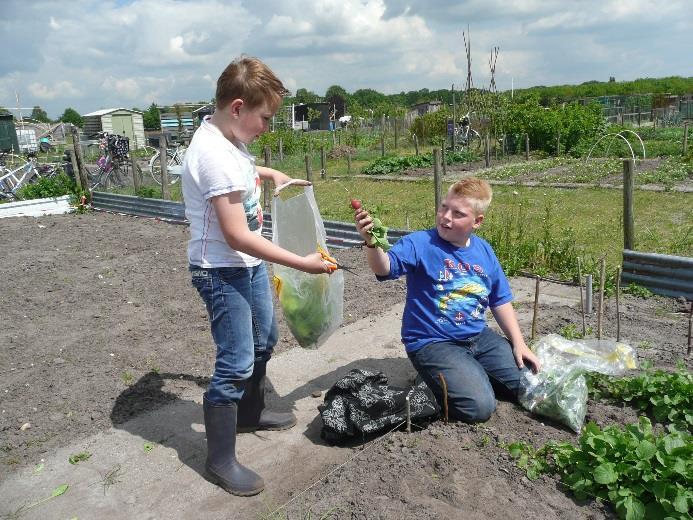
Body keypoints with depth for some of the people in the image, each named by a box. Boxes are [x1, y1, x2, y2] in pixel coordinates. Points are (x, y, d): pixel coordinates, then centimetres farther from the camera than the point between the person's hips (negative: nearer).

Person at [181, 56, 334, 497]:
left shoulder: (227, 138, 2)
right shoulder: (214, 155, -26)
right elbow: (237, 236, -28)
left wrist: (270, 174, 15)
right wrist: (302, 263, -25)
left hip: (250, 264, 10)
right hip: (222, 272, -10)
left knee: (264, 341, 23)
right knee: (236, 364, -3)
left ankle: (251, 413, 45)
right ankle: (221, 460, 17)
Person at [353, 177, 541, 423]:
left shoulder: (483, 250, 4)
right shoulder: (419, 243, -14)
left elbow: (500, 300, 13)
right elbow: (384, 268, -32)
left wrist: (518, 343, 7)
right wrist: (372, 242, -53)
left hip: (480, 337, 7)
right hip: (433, 343, -6)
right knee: (479, 407, -22)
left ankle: (472, 372, 21)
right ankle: (437, 381, 6)